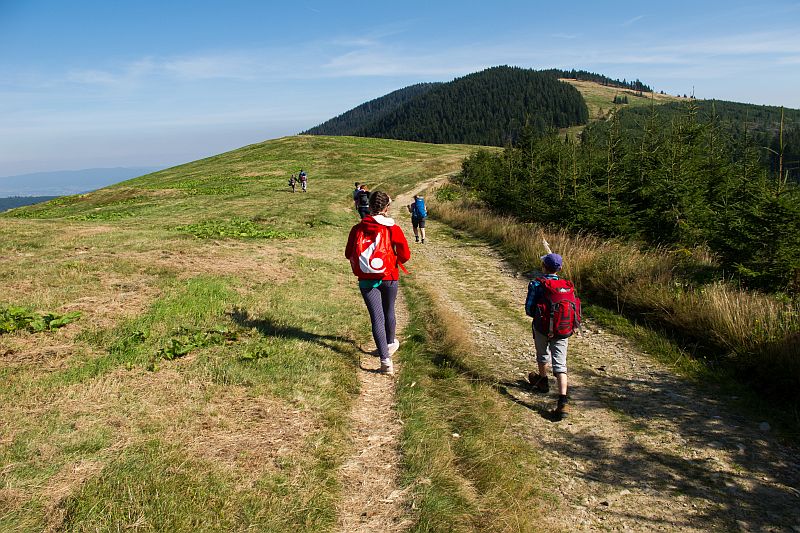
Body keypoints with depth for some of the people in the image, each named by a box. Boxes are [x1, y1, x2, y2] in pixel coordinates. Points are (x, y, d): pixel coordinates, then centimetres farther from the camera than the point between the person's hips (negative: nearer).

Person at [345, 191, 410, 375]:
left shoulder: (357, 229, -4)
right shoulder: (393, 229, -9)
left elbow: (348, 254, 3)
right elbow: (405, 255, -8)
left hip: (366, 280, 0)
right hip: (389, 277, 0)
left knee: (377, 317, -1)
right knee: (389, 311, 23)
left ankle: (385, 360, -10)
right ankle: (391, 344, 45)